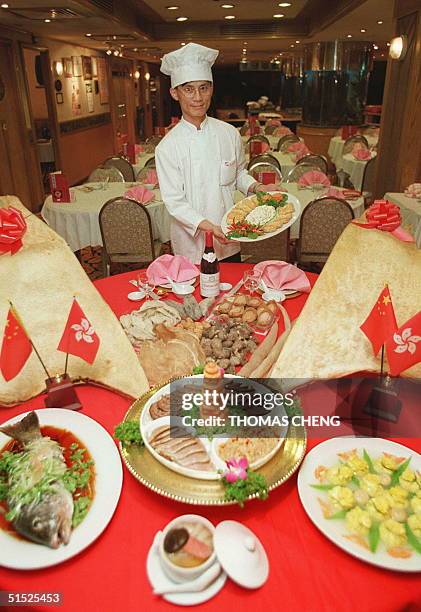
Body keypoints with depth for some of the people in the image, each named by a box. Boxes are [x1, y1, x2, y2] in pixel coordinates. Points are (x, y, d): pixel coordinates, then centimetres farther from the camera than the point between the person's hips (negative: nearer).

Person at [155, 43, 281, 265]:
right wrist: (209, 227, -27)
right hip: (191, 247, -3)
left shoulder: (229, 133, -1)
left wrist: (256, 187, -6)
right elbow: (174, 202, -15)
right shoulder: (167, 147, -12)